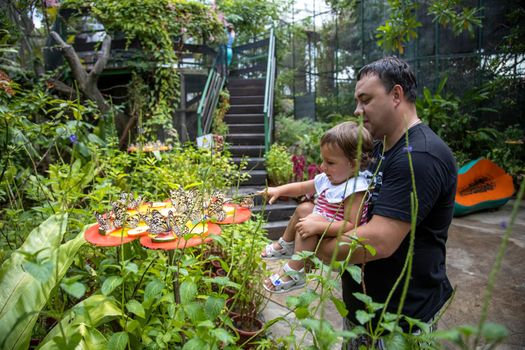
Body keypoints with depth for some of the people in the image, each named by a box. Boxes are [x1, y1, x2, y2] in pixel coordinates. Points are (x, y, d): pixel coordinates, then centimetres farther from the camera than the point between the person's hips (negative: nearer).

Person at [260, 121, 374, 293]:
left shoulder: (355, 189, -25)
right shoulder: (327, 179, 1)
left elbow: (351, 226, -31)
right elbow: (302, 187, 16)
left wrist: (317, 226, -36)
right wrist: (279, 190, 4)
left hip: (336, 238, -9)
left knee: (309, 222, -29)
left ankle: (294, 274, -16)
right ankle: (286, 246, 28)